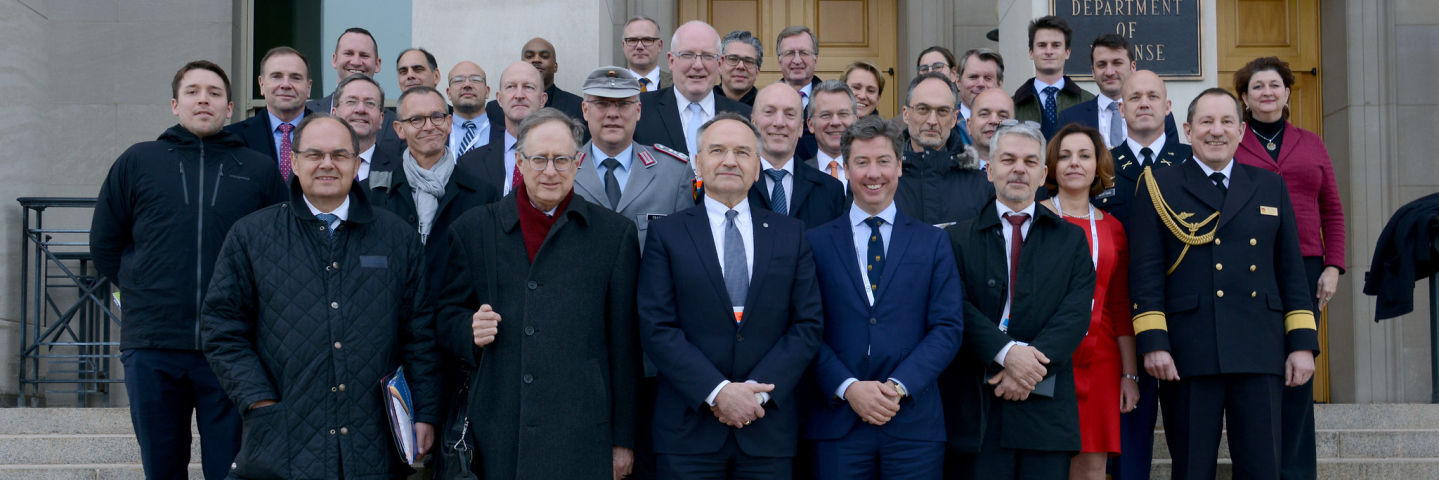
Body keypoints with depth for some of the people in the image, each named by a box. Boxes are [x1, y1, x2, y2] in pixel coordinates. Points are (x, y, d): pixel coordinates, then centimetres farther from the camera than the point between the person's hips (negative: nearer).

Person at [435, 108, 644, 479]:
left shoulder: (615, 234, 5)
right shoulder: (473, 229, 10)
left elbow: (625, 346, 4)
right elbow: (448, 317, 16)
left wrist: (623, 440, 3)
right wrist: (470, 330, -8)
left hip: (582, 436, -1)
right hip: (497, 438, 1)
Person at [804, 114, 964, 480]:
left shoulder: (933, 243, 8)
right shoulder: (817, 243, 7)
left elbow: (949, 327, 1)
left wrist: (899, 386, -11)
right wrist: (848, 388, -12)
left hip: (913, 422, 0)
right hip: (838, 422, 0)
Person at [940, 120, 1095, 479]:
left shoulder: (1071, 240, 13)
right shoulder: (958, 239, 9)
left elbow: (1076, 313, 1)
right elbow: (958, 308, -5)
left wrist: (1034, 366, -13)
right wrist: (1006, 353, -19)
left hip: (1046, 406, 1)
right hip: (975, 408, -1)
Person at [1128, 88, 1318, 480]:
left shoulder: (1270, 187, 16)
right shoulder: (1159, 188, 7)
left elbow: (1292, 269, 14)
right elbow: (1145, 271, 0)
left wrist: (1303, 343, 5)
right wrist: (1153, 342, -10)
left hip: (1260, 355, 2)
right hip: (1188, 355, -2)